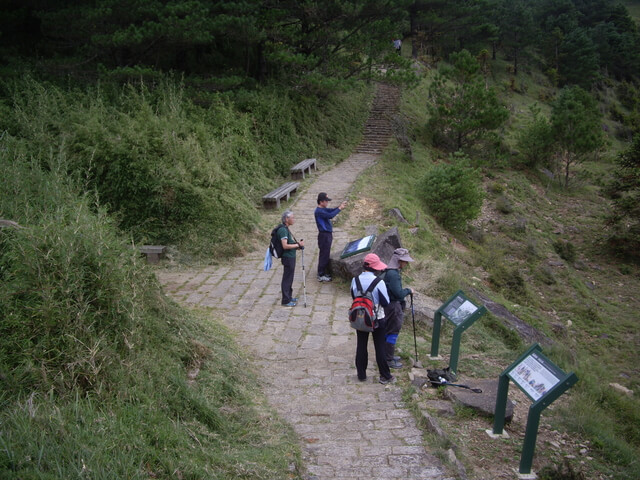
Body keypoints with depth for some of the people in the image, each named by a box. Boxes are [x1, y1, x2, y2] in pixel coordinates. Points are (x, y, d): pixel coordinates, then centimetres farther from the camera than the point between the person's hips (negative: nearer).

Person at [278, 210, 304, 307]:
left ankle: (289, 296, 30)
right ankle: (286, 301, 5)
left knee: (289, 278, 19)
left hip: (291, 257, 10)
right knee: (287, 279, -2)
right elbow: (285, 246, -26)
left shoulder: (286, 229, 12)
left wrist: (298, 243, 9)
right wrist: (297, 245, -19)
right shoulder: (283, 230, -20)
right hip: (288, 257, -10)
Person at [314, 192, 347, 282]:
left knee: (326, 255, 16)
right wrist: (340, 208, -21)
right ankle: (321, 275, 1)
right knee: (324, 255, -5)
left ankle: (323, 272, 26)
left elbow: (332, 210, 11)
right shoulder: (319, 211, -19)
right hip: (324, 235, -10)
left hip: (328, 235, 10)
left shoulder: (323, 209, 12)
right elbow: (330, 215, -29)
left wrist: (340, 206, -6)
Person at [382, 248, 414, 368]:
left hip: (391, 305, 10)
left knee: (388, 332, 19)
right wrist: (409, 291, -8)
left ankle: (389, 355, 33)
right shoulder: (392, 274, -23)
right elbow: (399, 293, -23)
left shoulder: (393, 272, 10)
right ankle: (389, 360, 9)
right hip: (393, 307, -10)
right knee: (392, 333, 0)